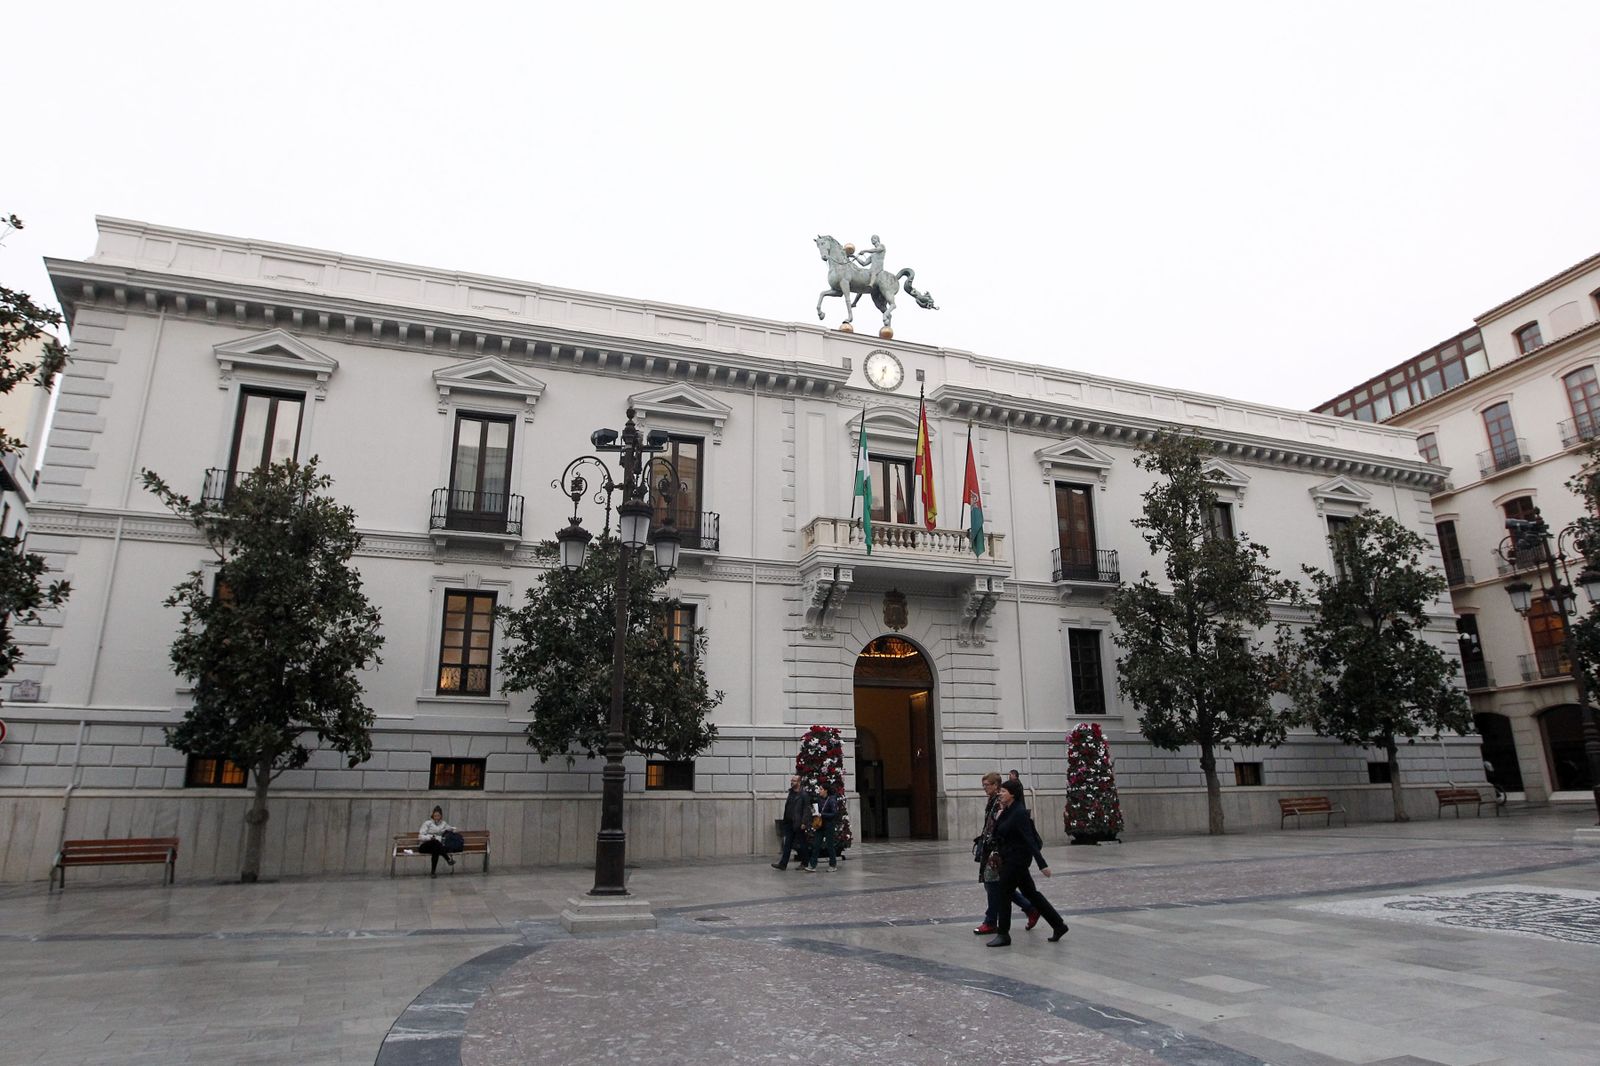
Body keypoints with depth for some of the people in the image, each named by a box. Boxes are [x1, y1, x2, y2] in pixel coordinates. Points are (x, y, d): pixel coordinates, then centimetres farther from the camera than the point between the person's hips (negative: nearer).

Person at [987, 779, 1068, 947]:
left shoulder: (1019, 813, -19)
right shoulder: (1007, 812, 9)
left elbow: (1030, 839, -24)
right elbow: (997, 833, 13)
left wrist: (1042, 864, -26)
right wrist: (998, 815, 3)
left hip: (1017, 859, -9)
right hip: (1009, 859, 9)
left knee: (1004, 894, -1)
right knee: (1031, 893, 14)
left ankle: (1003, 935, 10)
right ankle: (1058, 925, 22)